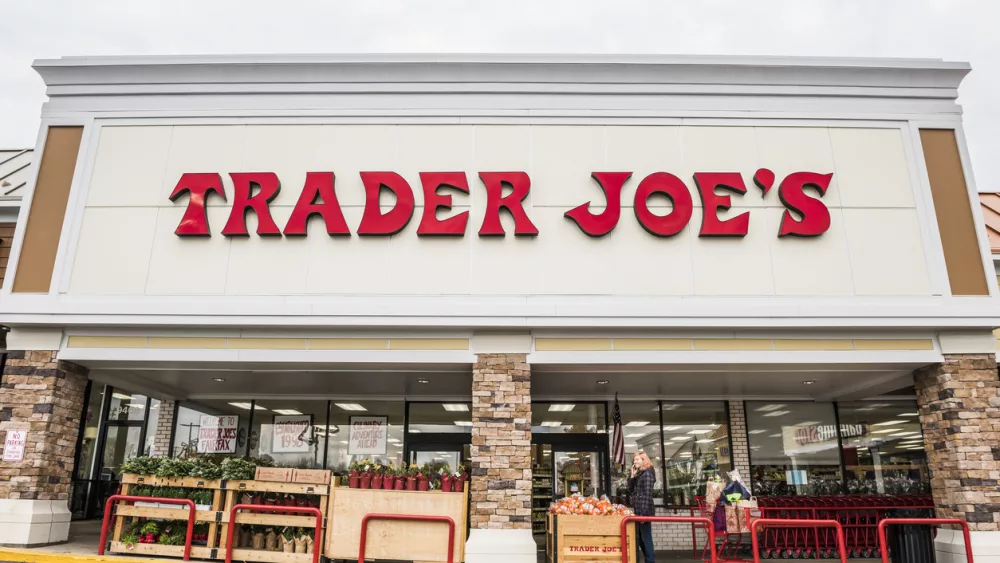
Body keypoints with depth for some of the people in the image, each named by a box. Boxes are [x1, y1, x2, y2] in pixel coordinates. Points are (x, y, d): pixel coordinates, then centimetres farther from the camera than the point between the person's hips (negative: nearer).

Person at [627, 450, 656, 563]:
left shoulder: (647, 473, -11)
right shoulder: (638, 474, 16)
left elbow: (648, 494, -17)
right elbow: (630, 492, 15)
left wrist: (644, 513, -20)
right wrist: (632, 476, 4)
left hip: (644, 512, -9)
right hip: (637, 511, 9)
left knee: (646, 539, -3)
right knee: (639, 538, 12)